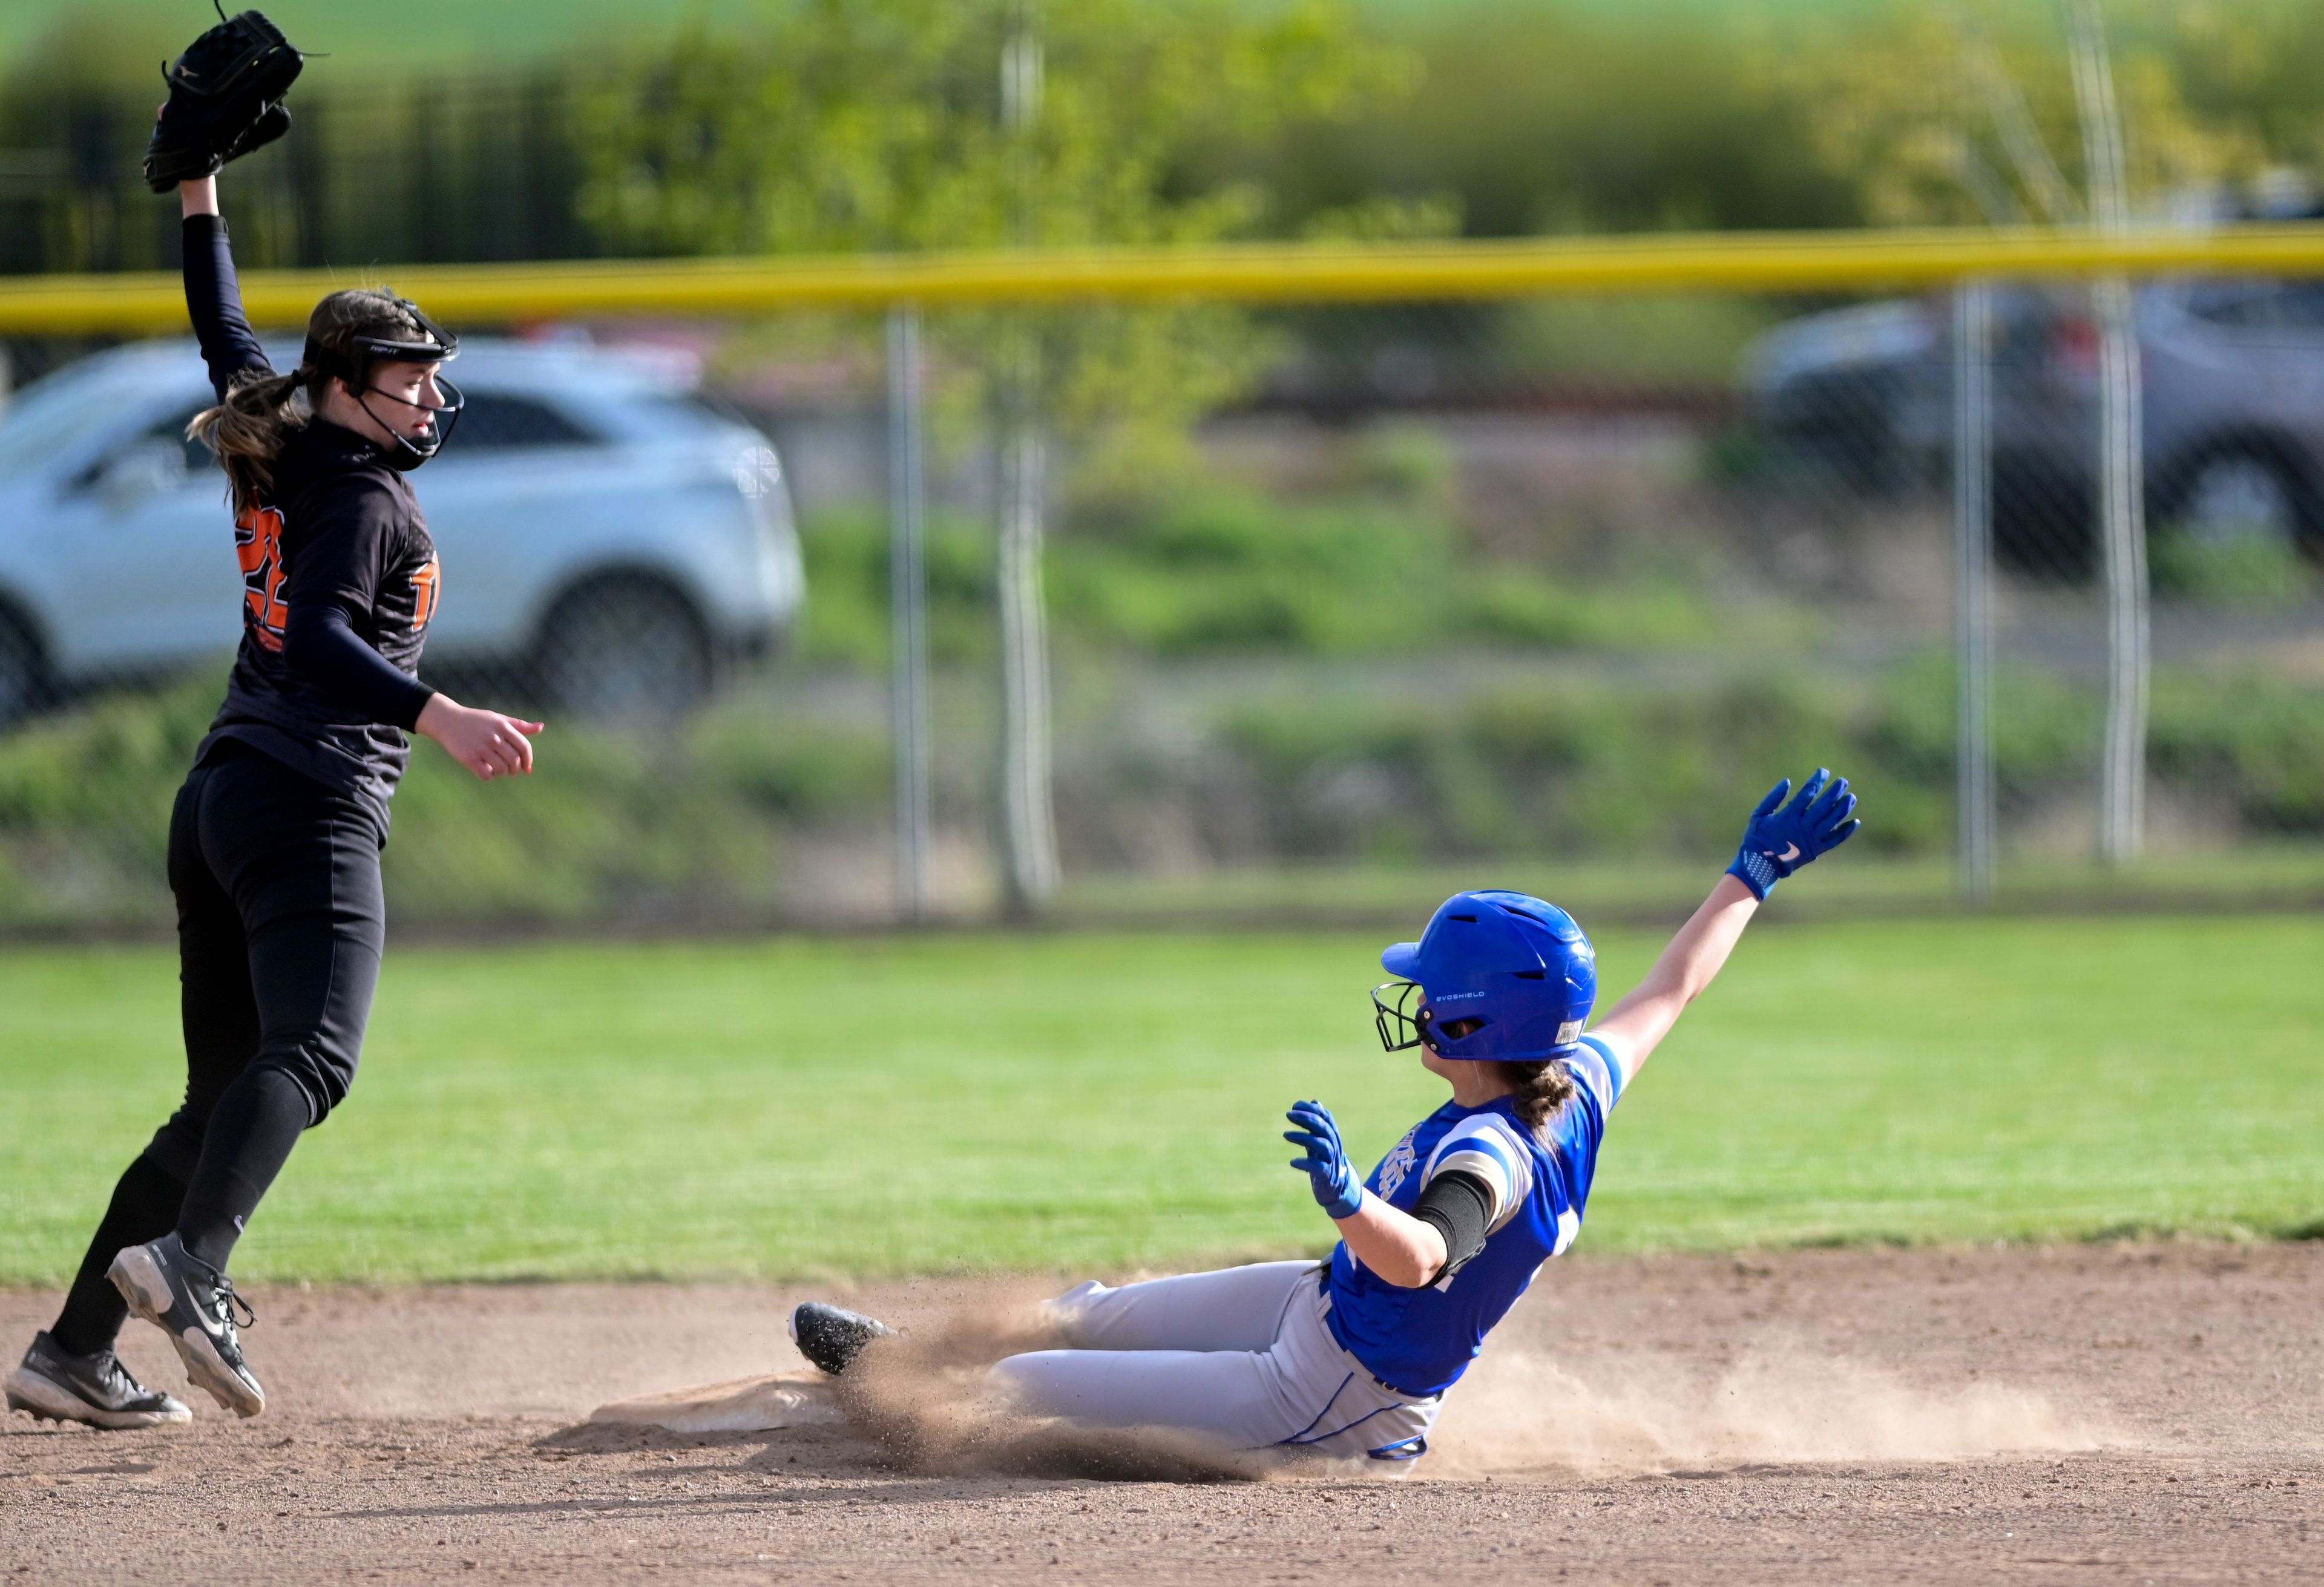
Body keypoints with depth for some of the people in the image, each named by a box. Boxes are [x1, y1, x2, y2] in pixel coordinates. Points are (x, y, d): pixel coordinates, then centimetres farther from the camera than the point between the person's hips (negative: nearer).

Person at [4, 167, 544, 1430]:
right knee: (309, 1054, -28)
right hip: (309, 806, -10)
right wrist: (438, 714, -35)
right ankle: (186, 1261, -53)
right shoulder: (366, 496, -8)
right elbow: (318, 644, -23)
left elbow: (224, 332, 33)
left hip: (215, 804, 10)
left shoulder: (274, 454, 16)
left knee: (223, 1097, 14)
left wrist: (199, 187, 39)